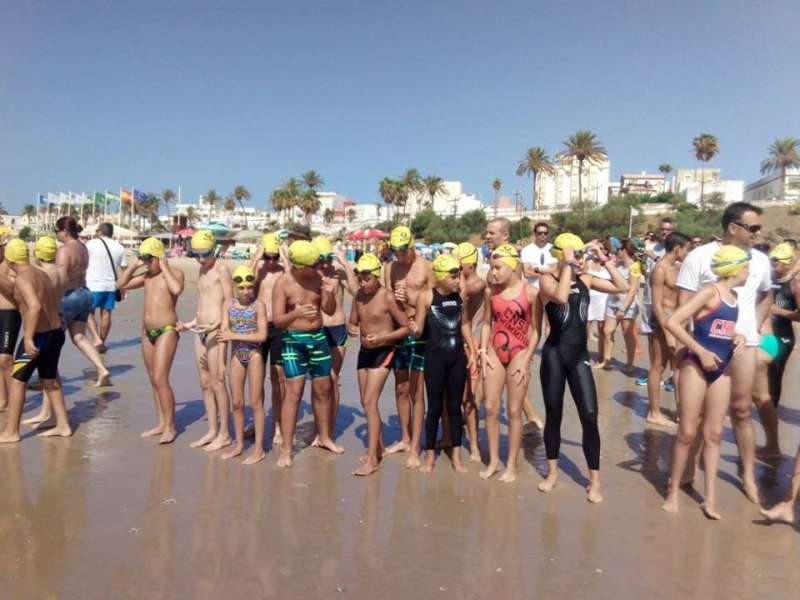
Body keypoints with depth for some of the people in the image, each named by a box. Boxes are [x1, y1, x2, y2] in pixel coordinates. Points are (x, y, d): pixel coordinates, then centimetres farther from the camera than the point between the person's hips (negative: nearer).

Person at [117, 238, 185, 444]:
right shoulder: (147, 276, 12)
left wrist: (165, 268, -18)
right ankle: (162, 423, 20)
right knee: (154, 380, 11)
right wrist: (134, 265, 6)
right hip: (147, 332, 8)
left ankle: (170, 426, -2)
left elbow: (177, 289, -28)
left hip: (166, 331, -7)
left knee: (160, 379, -11)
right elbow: (121, 285, 15)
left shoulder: (174, 273, -7)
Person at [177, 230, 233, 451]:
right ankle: (212, 431, 20)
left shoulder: (221, 269, -8)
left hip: (215, 332, -8)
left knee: (217, 383, -3)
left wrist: (216, 325, -23)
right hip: (200, 331, 8)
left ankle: (224, 434, 7)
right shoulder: (202, 270, 16)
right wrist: (190, 324, 23)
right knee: (205, 384, 11)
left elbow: (229, 302, -14)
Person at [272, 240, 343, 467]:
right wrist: (296, 314, -34)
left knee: (323, 389, 13)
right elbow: (277, 320, -15)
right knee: (294, 392, -9)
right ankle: (286, 449, -1)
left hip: (318, 337, 5)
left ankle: (325, 437, 32)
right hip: (294, 340, -5)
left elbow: (329, 310, 3)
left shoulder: (318, 278, -1)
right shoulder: (283, 283, -12)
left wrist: (330, 294, -18)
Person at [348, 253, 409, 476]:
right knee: (366, 403, 14)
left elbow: (406, 327, -12)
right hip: (364, 351, 7)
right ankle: (378, 448, 31)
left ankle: (372, 459, -8)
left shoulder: (387, 297, -15)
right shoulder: (358, 295, 3)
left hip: (383, 352, -7)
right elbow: (352, 322, 13)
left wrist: (381, 337, -23)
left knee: (370, 402, -13)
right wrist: (351, 329, -11)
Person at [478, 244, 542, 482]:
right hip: (494, 352, 4)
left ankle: (512, 465, 17)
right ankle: (493, 460, 21)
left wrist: (526, 361, -11)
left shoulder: (530, 292, -9)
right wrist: (483, 352, -1)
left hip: (519, 353, -3)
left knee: (514, 411, 4)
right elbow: (487, 323, 9)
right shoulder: (490, 291, 2)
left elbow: (535, 330, -6)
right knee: (490, 408, 6)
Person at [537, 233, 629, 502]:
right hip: (554, 355, -3)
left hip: (580, 355, 3)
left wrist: (605, 260, -3)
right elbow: (561, 296, -29)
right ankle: (553, 472, 27)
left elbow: (623, 287, 1)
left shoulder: (586, 279, 6)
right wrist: (568, 264, -21)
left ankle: (594, 481, 11)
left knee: (589, 417, -2)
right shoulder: (548, 280, -7)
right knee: (553, 415, 10)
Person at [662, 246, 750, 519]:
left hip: (721, 368, 7)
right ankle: (673, 492, 16)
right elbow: (672, 322, -23)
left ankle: (710, 499, 18)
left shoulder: (733, 295, 10)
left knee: (714, 434, 10)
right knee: (687, 432, 0)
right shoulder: (710, 291, -14)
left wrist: (738, 336, 4)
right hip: (696, 365, -7)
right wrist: (701, 352, -21)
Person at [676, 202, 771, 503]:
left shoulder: (760, 260, 6)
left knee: (741, 410, 9)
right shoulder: (699, 257, -8)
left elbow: (766, 296, 23)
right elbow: (683, 304, -8)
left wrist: (755, 327, 10)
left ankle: (748, 475, 21)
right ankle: (688, 467, 21)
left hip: (744, 343, 3)